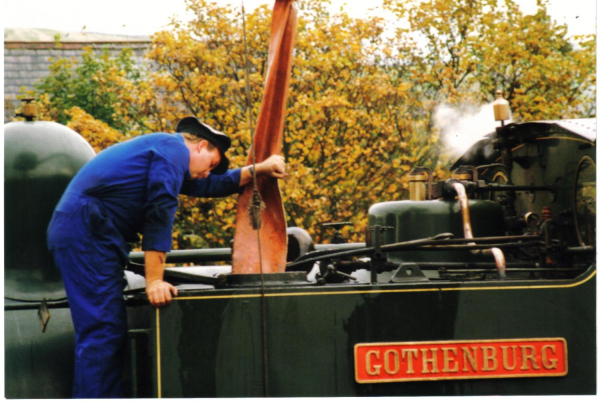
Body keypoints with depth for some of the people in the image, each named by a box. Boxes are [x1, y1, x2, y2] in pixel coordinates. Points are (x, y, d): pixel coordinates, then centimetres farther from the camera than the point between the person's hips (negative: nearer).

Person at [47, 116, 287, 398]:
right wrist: (154, 280, -16)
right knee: (102, 331, -14)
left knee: (110, 331, 9)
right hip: (86, 232, -10)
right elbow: (160, 211, -13)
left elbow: (210, 186, 40)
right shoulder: (175, 148, -3)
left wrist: (258, 169, 38)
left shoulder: (164, 153, 27)